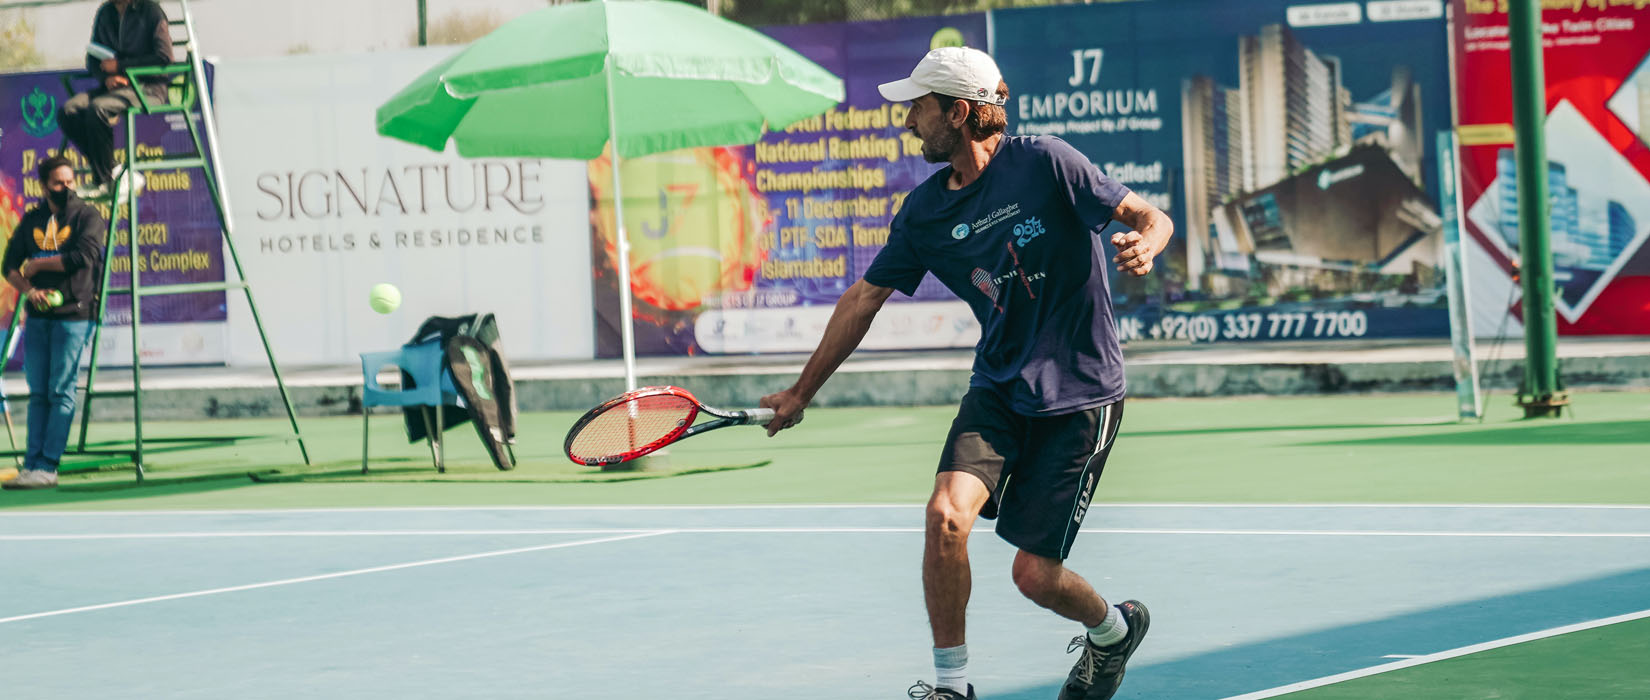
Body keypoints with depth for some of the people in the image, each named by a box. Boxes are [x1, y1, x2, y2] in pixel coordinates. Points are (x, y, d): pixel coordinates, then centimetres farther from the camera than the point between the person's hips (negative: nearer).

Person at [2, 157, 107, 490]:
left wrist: (38, 265, -7)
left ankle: (47, 467, -7)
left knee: (61, 392, -7)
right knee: (38, 394, 4)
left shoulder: (87, 216, -1)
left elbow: (83, 256, -16)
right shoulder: (31, 219, 13)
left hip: (74, 315, -5)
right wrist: (29, 289, -9)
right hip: (38, 316, 5)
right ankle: (32, 466, 4)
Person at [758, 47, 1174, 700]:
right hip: (998, 386, 4)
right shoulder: (925, 209, 2)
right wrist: (801, 393, 16)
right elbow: (865, 298, 11)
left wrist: (1144, 244, -34)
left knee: (1035, 574, -4)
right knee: (947, 512, -22)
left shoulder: (1043, 163, -13)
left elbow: (1150, 217, -9)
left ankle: (1113, 629, 31)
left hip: (1078, 393, -4)